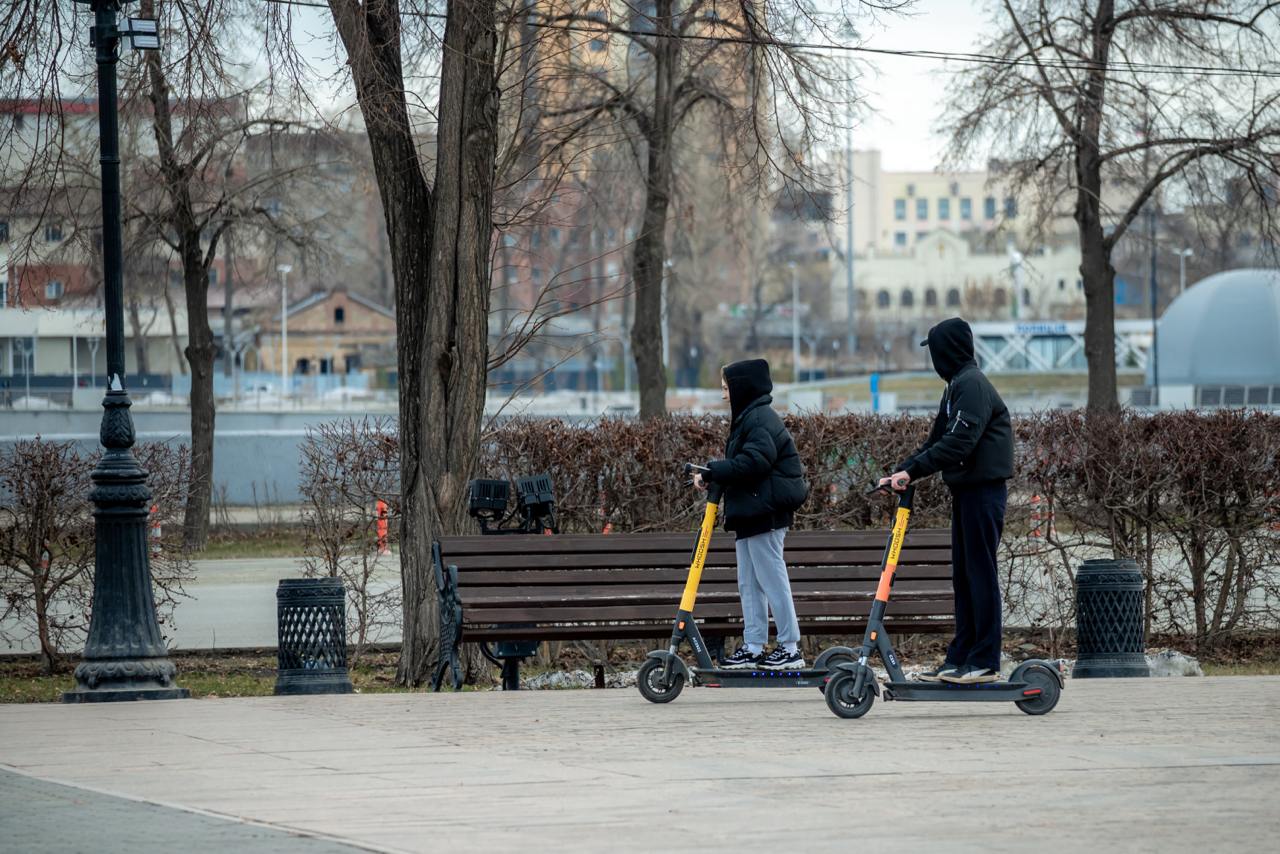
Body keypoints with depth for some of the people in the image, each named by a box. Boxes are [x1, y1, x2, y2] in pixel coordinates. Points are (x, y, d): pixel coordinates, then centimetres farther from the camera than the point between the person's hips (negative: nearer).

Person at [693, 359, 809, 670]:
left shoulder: (761, 420, -14)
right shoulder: (747, 418, 18)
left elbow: (753, 463, -24)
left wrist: (711, 473, -19)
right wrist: (722, 484, 4)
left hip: (765, 513, -11)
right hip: (751, 513, 11)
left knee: (772, 580, -7)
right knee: (749, 583, 11)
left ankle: (790, 647, -3)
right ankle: (753, 649, 13)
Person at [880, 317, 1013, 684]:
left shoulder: (972, 384, -14)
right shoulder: (956, 385, 18)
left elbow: (958, 443, -23)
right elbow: (938, 440, 19)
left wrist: (913, 471, -21)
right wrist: (901, 471, 9)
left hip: (983, 489, -10)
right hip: (966, 489, 10)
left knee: (980, 572, -7)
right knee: (963, 575, 11)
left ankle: (986, 662, -6)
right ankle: (961, 657, 14)